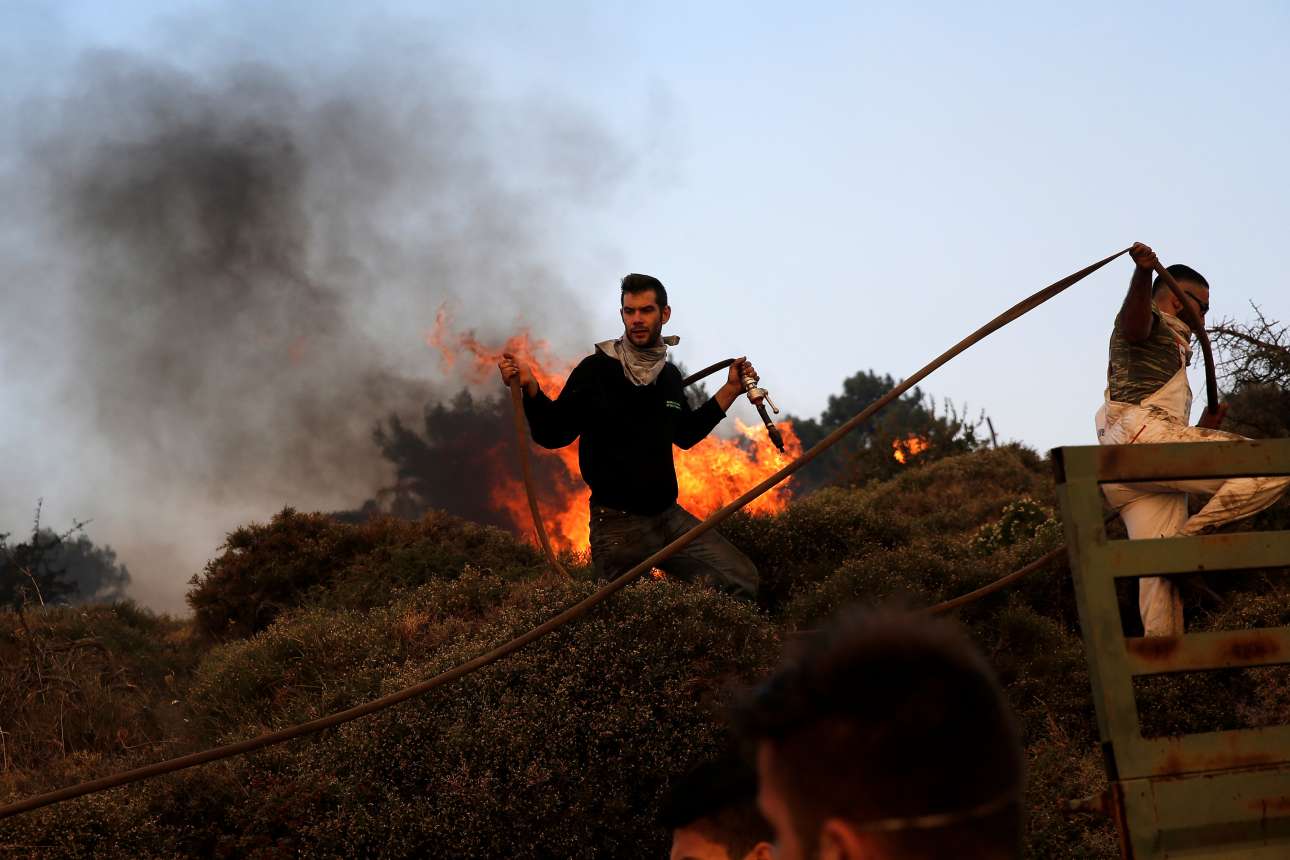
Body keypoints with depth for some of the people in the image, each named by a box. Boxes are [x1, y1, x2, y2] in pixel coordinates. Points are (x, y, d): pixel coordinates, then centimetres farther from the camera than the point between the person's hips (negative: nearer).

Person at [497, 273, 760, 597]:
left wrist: (731, 389, 20)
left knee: (745, 582, 0)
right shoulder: (596, 370, -9)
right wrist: (530, 388, -27)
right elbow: (553, 434, -11)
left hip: (669, 517, 6)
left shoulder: (669, 375, 9)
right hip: (618, 525, -6)